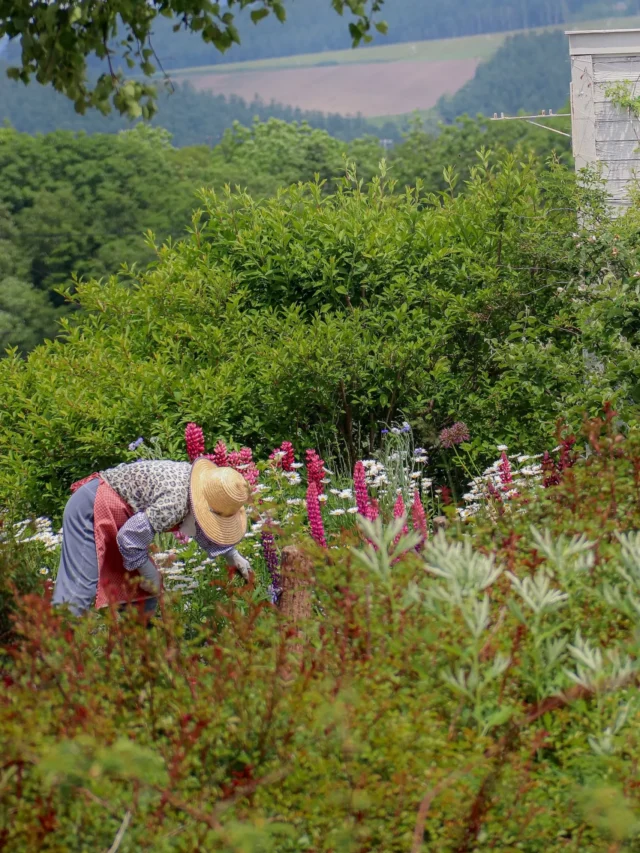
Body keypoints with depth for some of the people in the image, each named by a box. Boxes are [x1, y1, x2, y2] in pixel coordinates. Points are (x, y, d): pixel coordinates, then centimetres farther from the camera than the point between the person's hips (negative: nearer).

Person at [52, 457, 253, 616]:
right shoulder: (175, 502, -31)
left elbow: (202, 526, 21)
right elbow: (130, 538, -28)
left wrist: (231, 555, 22)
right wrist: (149, 574, -13)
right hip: (90, 508, -10)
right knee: (80, 586, -17)